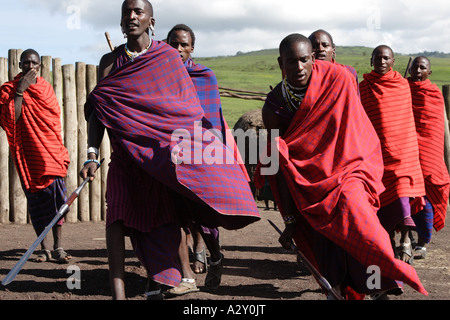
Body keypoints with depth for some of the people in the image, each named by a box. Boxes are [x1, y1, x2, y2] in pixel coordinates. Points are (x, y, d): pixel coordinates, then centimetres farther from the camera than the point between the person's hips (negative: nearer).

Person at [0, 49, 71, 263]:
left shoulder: (46, 87, 11)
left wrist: (62, 153, 15)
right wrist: (20, 91, -17)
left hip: (50, 150, 2)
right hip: (28, 154, -2)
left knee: (56, 196, -9)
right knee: (35, 199, 2)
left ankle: (58, 247, -8)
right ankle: (44, 248, 11)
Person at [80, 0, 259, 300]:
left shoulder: (167, 56, 6)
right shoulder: (111, 61, 9)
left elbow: (186, 107, 7)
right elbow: (98, 109, 6)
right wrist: (92, 155, -5)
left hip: (161, 150, -1)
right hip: (125, 152, 1)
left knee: (162, 216, -6)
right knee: (117, 213, -13)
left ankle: (157, 286, 1)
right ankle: (118, 291, -15)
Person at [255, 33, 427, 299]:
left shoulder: (339, 78, -11)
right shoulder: (274, 105, -10)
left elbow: (353, 127, 7)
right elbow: (280, 167, -9)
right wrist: (289, 220, -10)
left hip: (348, 165, -1)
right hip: (308, 178, 1)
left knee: (349, 203, -29)